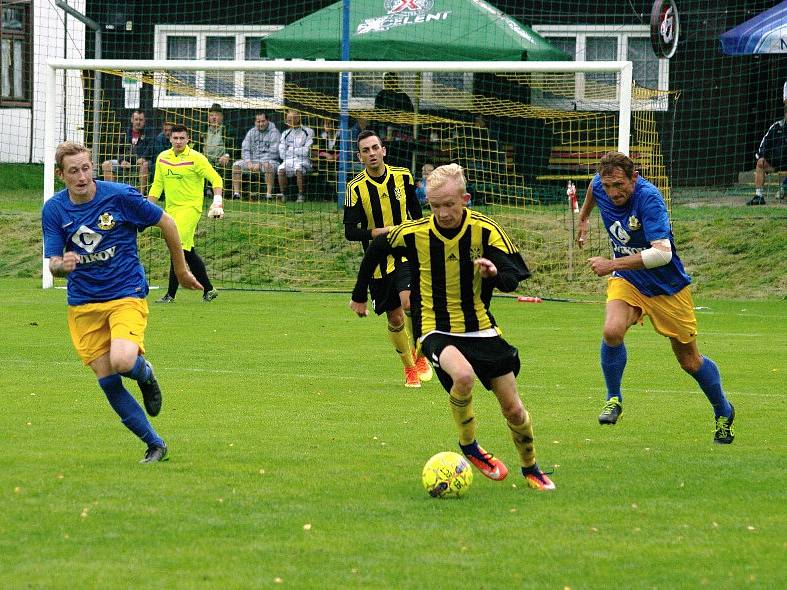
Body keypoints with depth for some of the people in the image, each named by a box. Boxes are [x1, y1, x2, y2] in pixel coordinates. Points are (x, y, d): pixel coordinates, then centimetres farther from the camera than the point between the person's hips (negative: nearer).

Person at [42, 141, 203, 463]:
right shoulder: (54, 210, -4)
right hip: (83, 304, 3)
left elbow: (166, 223, 1)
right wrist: (62, 265, -28)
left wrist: (181, 271, 10)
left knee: (122, 362, -28)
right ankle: (155, 445, 13)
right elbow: (53, 265, -2)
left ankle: (145, 373, 10)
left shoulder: (120, 196, -12)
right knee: (108, 383, -2)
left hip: (126, 294, -3)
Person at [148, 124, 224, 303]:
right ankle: (208, 290, 20)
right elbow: (157, 184, 17)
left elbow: (215, 179, -6)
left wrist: (217, 201, -18)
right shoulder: (163, 158, 9)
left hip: (190, 207, -6)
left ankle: (171, 294, -13)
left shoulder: (195, 158, -8)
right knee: (189, 252, 9)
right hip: (171, 208, 6)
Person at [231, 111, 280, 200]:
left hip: (268, 160, -5)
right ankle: (236, 192, -21)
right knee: (236, 165, -15)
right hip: (252, 160, 5)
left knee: (268, 165, -39)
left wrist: (259, 164, -20)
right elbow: (245, 149, 7)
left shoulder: (274, 133, -3)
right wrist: (249, 162, -12)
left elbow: (273, 152, -13)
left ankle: (269, 193, -41)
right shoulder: (251, 132, 13)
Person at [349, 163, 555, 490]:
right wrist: (359, 295, 19)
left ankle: (531, 469, 32)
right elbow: (376, 249, 7)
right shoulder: (414, 233, -12)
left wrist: (495, 273, -40)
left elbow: (515, 274, -16)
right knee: (463, 375, -34)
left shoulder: (484, 229, -12)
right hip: (435, 329, -2)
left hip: (480, 327, 2)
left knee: (513, 410, 4)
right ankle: (469, 447, -8)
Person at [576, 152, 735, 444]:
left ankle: (723, 412, 33)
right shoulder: (601, 185, -11)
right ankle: (613, 399, -5)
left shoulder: (649, 198, -31)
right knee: (612, 331, -27)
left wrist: (612, 264, -39)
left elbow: (662, 253, -40)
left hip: (667, 286, -4)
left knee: (690, 362, 7)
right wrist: (583, 218, 31)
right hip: (627, 281, 4)